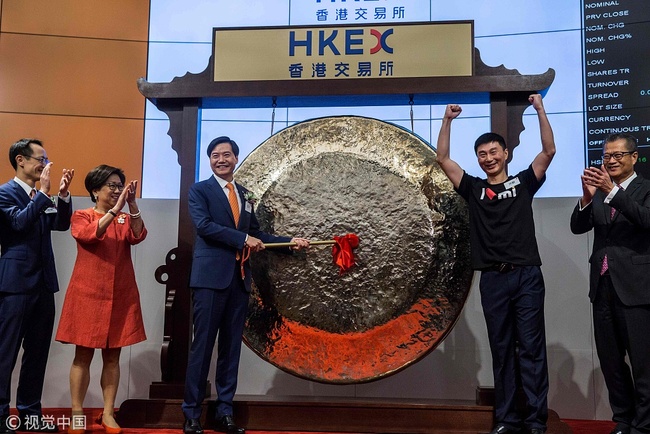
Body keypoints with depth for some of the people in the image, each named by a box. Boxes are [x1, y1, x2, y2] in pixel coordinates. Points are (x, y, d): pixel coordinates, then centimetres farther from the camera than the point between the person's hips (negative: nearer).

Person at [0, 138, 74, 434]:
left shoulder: (40, 196, 14)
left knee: (38, 352, 12)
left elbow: (62, 224, 7)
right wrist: (43, 192, -22)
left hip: (43, 283, 7)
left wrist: (63, 195, -6)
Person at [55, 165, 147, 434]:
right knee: (83, 355, 1)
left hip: (120, 296, 3)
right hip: (88, 293, -3)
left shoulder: (126, 218, 12)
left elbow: (138, 237, -8)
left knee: (112, 356, 6)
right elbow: (90, 234, -18)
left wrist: (132, 205, -18)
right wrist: (116, 208, -25)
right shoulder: (81, 216, 4)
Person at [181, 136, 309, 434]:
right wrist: (243, 239, -16)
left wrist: (289, 241, 7)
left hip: (239, 278, 6)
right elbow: (204, 225, -14)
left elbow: (256, 234, 17)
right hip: (211, 277, -5)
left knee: (231, 347, 9)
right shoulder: (199, 190, 2)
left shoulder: (244, 194, 18)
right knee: (203, 345, -3)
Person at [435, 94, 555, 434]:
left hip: (527, 275, -1)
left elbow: (549, 151, -1)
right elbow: (443, 159, 5)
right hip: (492, 279, 2)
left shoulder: (523, 182, 8)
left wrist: (540, 109, -7)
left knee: (531, 348, 1)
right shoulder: (473, 189, 10)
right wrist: (447, 121, -1)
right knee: (502, 350, 9)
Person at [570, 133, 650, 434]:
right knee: (610, 361, 13)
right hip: (603, 286, 5)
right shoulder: (599, 191, 12)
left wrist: (612, 190, -27)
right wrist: (587, 197, -15)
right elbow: (578, 227, 2)